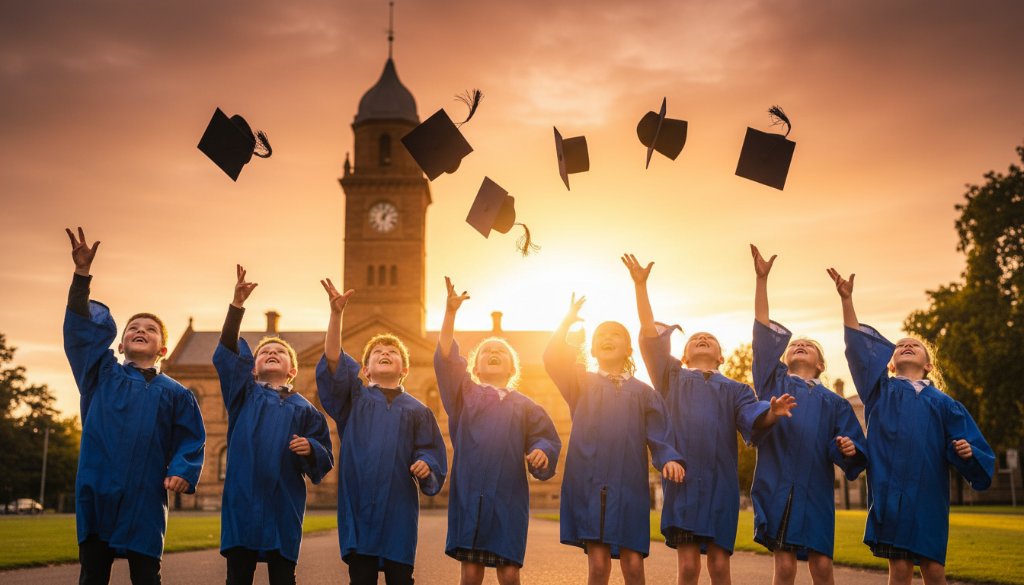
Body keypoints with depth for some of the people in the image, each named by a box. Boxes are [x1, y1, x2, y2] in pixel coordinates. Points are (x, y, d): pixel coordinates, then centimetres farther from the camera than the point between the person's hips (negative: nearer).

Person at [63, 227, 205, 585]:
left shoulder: (175, 394, 10)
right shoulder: (101, 375, 10)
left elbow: (191, 440, 7)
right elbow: (81, 328, 1)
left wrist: (182, 472, -13)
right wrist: (82, 274, -9)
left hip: (146, 498, 0)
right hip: (96, 492, 1)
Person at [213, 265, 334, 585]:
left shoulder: (305, 410, 11)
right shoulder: (244, 394, 11)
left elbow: (324, 459, 7)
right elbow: (227, 354, -2)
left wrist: (310, 448, -17)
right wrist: (237, 304, -11)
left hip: (283, 504, 0)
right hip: (241, 499, 0)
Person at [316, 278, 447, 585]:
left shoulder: (417, 411, 14)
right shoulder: (353, 397, 11)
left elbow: (432, 454, 9)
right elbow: (333, 360, -3)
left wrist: (426, 467, -15)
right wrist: (336, 314, -15)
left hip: (399, 507, 1)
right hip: (358, 505, 0)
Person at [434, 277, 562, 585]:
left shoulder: (525, 406, 14)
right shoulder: (464, 393, 11)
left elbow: (547, 438, 8)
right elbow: (445, 358, -2)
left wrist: (541, 452, -17)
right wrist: (450, 313, -14)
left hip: (509, 495, 1)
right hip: (469, 493, 0)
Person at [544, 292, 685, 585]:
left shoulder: (643, 392, 15)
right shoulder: (581, 383, 14)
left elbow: (659, 438, 6)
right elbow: (552, 359, -3)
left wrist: (669, 459, -13)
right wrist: (567, 321, -11)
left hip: (629, 487, 1)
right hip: (589, 485, -1)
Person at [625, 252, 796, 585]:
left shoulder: (735, 390, 19)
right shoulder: (672, 378, 17)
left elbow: (754, 420, -1)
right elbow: (649, 335, 6)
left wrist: (772, 413, -25)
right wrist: (640, 284, -4)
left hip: (721, 482, 1)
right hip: (683, 480, -1)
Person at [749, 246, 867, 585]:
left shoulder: (833, 402, 17)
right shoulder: (773, 382, 15)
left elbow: (848, 450, 9)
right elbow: (763, 332, 6)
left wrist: (849, 450, -17)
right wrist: (761, 279, -1)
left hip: (815, 489, 1)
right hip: (776, 486, -1)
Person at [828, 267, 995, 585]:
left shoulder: (943, 404, 12)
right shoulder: (881, 390, 12)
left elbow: (963, 450, 7)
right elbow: (858, 345, 4)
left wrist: (967, 452, -17)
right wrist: (846, 298, -4)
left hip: (928, 496, 1)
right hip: (889, 494, -1)